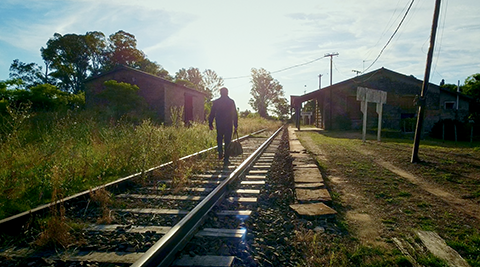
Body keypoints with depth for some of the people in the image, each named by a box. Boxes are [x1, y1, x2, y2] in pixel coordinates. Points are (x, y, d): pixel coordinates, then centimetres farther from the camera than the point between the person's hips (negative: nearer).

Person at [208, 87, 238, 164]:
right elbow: (235, 115, 1)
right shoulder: (231, 101, 1)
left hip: (219, 124, 1)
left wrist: (210, 123, 9)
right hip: (229, 124, 0)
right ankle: (226, 159, 3)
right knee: (227, 141, 4)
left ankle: (220, 153, 6)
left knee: (219, 139, 20)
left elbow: (212, 114, 2)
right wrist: (236, 125, 6)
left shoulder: (216, 102, 1)